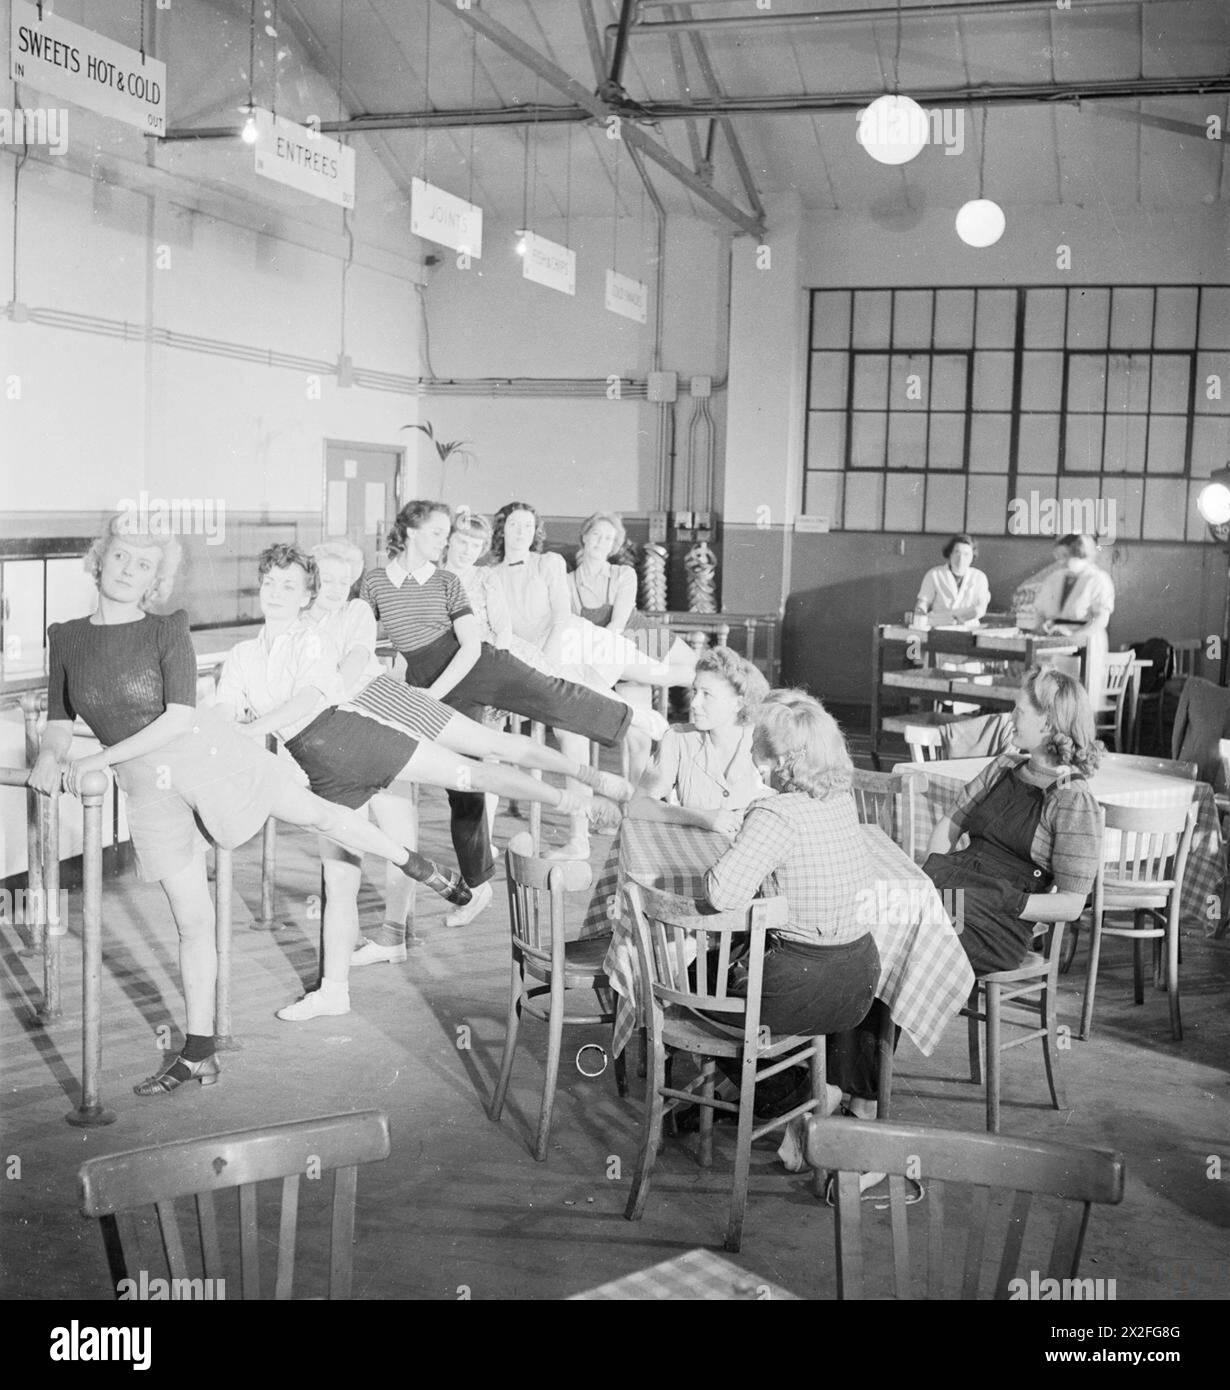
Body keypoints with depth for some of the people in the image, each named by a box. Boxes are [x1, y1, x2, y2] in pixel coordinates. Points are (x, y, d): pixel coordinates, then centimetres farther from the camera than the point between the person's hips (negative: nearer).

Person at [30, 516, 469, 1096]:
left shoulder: (167, 630, -7)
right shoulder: (64, 637, 4)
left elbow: (179, 716, -14)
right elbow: (59, 720, 10)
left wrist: (99, 759, -16)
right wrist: (50, 755, -13)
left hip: (205, 749, -3)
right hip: (148, 786, 3)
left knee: (316, 812, 2)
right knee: (191, 920, 6)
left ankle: (417, 866, 29)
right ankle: (198, 1054, 17)